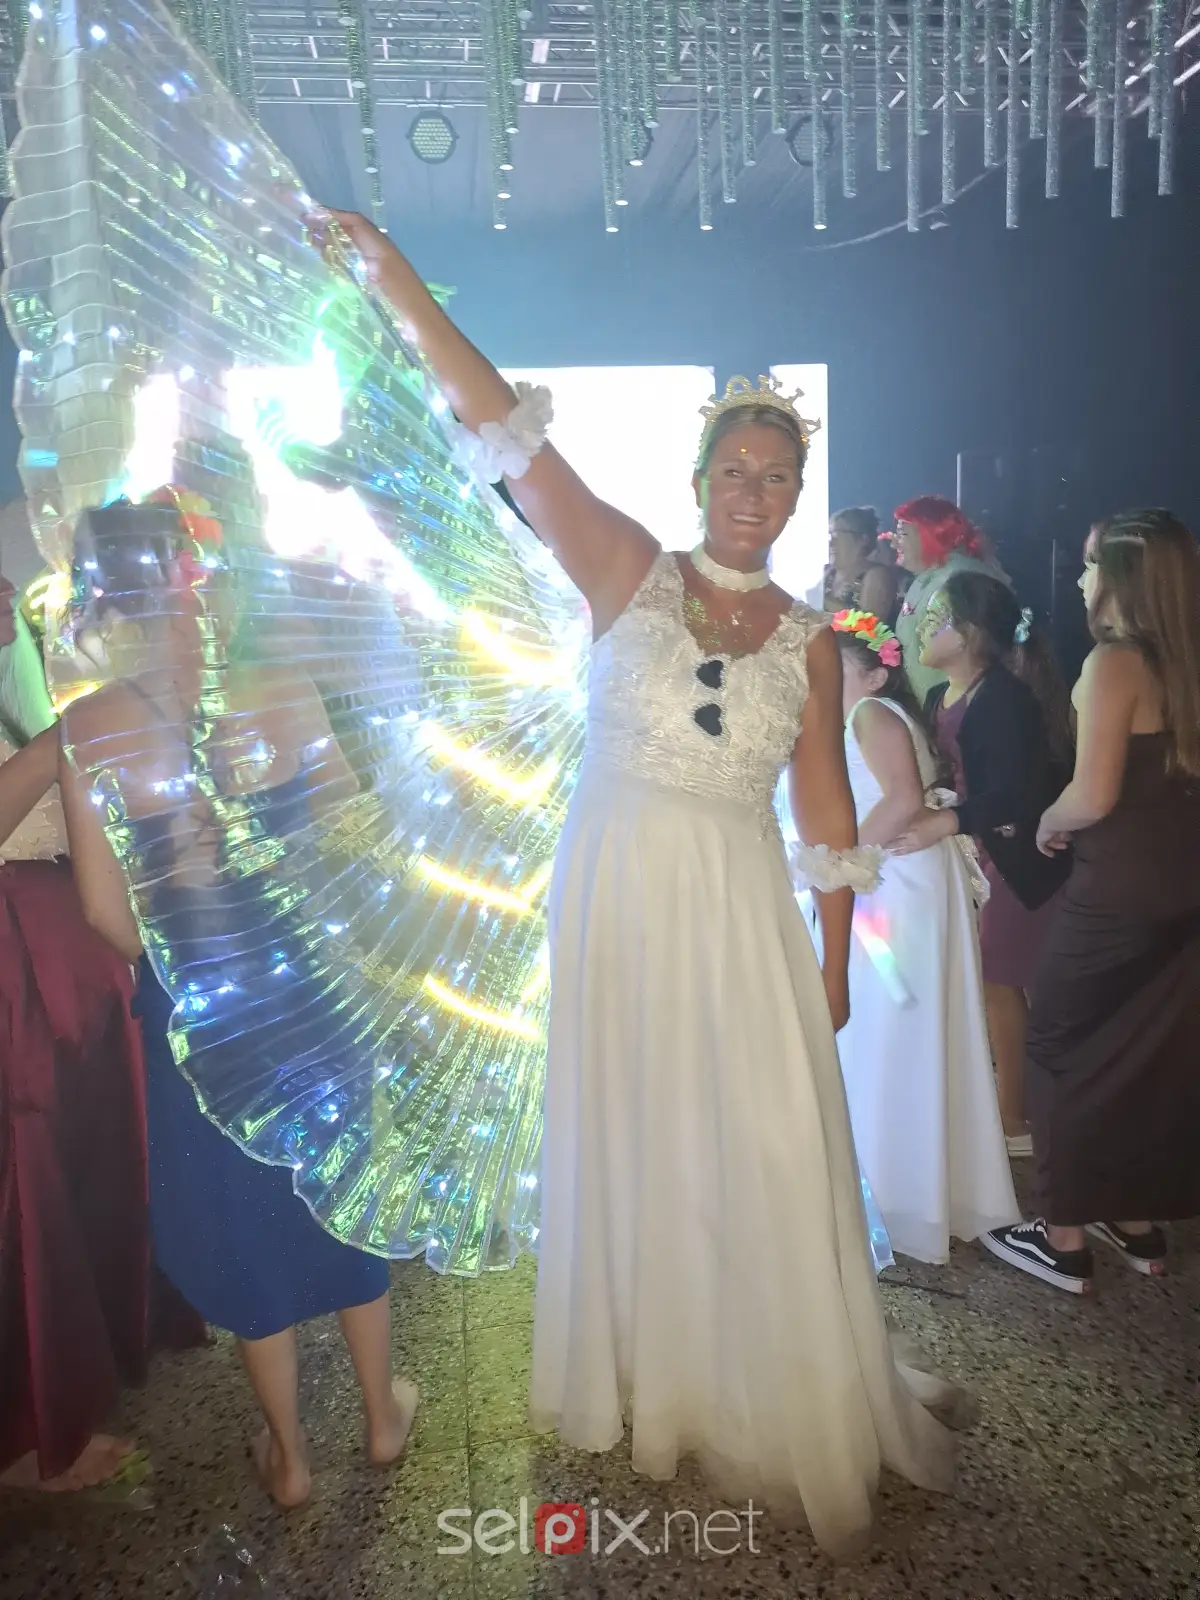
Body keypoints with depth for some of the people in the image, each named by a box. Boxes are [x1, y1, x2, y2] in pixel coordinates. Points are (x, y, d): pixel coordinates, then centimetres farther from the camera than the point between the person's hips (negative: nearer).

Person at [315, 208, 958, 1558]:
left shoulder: (809, 637, 4)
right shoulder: (628, 572, -2)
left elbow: (827, 812, 7)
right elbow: (500, 421, -8)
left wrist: (834, 959, 6)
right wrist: (389, 272, -12)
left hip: (743, 914, 2)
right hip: (617, 891, -1)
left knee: (768, 1157, 6)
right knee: (632, 1142, 12)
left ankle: (783, 1403, 30)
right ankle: (646, 1379, 36)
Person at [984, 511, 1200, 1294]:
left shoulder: (1114, 662, -15)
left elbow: (1094, 796, -22)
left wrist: (1049, 825, -2)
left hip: (1119, 894, -7)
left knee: (1067, 1050, 6)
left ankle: (1065, 1238, 15)